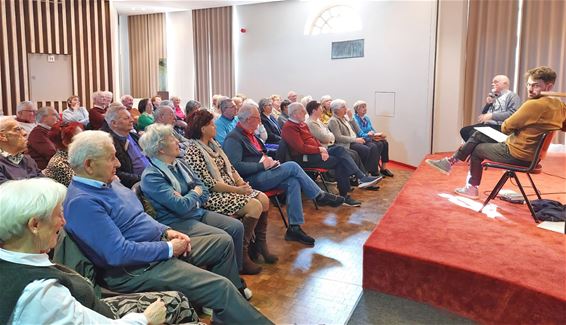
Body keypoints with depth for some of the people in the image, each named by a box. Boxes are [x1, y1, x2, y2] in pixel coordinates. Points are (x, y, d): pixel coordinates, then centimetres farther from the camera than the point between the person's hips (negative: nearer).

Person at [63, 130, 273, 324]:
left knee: (223, 242, 12)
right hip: (136, 269, -10)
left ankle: (231, 300, 25)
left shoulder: (106, 182, 9)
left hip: (158, 245, 10)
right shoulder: (82, 202, -21)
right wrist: (168, 249, -18)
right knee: (220, 287, -21)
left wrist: (166, 231, 4)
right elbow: (119, 252, -28)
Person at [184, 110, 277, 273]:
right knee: (255, 206, -24)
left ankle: (260, 245, 7)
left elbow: (230, 167, 15)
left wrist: (241, 182, -3)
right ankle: (242, 255, -12)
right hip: (213, 196, -9)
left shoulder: (214, 144, 13)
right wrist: (237, 190, -18)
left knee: (263, 199, -8)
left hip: (231, 188, 9)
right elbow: (209, 184, -19)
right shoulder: (193, 152, -15)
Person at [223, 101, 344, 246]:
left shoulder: (249, 134, 19)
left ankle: (294, 228, -17)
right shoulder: (233, 138, -11)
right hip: (251, 180, -9)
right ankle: (321, 196, -1)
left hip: (262, 174, 9)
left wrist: (267, 159, 5)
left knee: (293, 181, -17)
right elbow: (236, 166, -22)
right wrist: (263, 165, -17)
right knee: (292, 166, -18)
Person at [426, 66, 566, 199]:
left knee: (476, 150, 16)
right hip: (531, 154, 9)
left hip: (516, 153, -9)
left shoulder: (533, 104, -24)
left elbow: (505, 127, -15)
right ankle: (451, 161, 19)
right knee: (478, 135, 16)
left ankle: (472, 188, 29)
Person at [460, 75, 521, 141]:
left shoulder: (512, 96, 1)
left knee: (474, 133, -29)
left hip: (499, 127, -8)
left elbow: (512, 114, -16)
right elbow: (483, 114, 25)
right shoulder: (493, 97, 23)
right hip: (486, 124, 8)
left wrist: (491, 115, -21)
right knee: (464, 130, -13)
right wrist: (488, 104, 7)